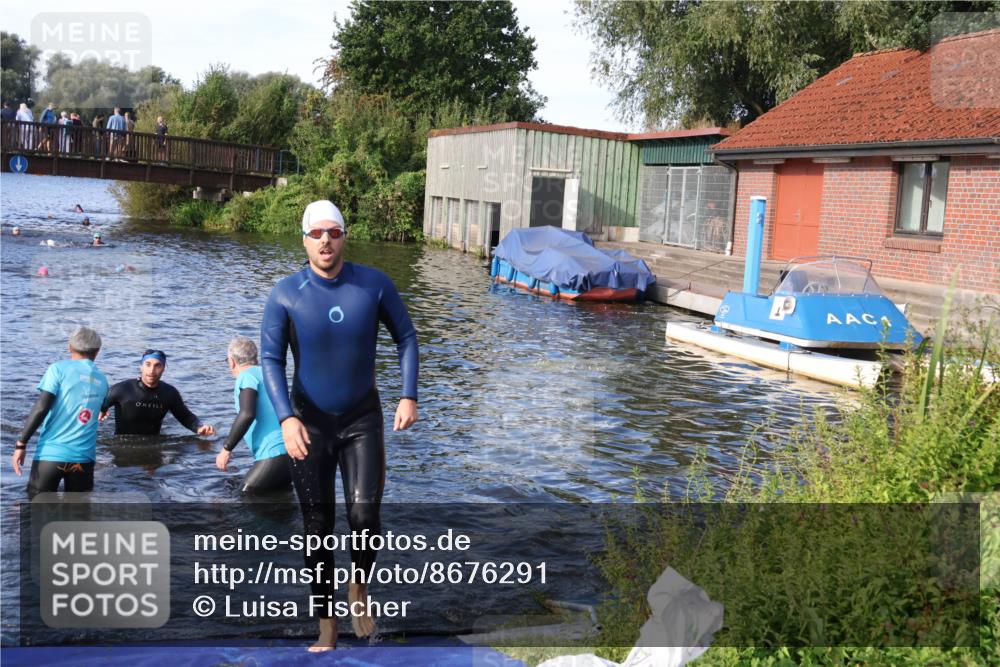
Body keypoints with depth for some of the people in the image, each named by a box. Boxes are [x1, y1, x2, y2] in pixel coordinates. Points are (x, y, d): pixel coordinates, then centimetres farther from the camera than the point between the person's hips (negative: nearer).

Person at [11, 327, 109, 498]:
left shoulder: (59, 368, -1)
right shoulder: (102, 381, 14)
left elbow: (41, 408, -10)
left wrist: (21, 443, -7)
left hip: (51, 453, -3)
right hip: (83, 457, 3)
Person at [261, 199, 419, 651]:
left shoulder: (375, 285, -9)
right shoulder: (285, 295, -12)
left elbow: (405, 337, 1)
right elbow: (270, 359, -10)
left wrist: (409, 397, -8)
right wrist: (286, 418, -22)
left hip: (362, 418, 0)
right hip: (309, 422, 0)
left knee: (364, 513, -13)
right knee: (317, 525, 4)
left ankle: (359, 590, 18)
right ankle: (326, 626, 17)